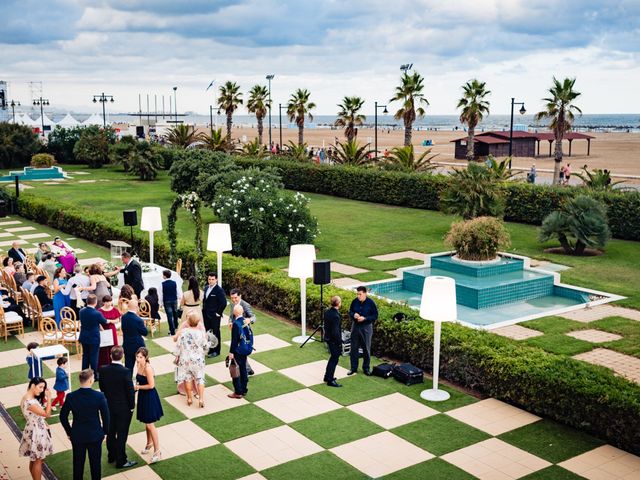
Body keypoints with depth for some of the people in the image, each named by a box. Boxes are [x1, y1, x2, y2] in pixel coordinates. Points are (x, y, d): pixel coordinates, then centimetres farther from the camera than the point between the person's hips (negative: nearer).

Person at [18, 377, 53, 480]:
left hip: (35, 431, 10)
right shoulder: (30, 402, -29)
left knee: (34, 460, 20)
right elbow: (47, 414, -22)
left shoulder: (28, 398, 2)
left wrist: (45, 398, 1)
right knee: (38, 461, 4)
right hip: (36, 433, -10)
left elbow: (40, 413, 6)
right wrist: (49, 398, -21)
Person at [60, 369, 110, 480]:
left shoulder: (71, 397, -13)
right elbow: (105, 416, -10)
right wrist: (105, 431, 7)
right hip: (95, 436, -1)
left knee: (78, 464, 16)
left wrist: (69, 432, 10)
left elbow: (63, 417, -4)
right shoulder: (99, 396, -18)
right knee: (95, 463, 14)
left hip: (77, 436, 1)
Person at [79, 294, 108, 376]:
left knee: (85, 356, 17)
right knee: (94, 357, 5)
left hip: (84, 338, 5)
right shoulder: (97, 314, -23)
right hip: (94, 339, -5)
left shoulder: (81, 311, -7)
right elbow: (104, 322, -6)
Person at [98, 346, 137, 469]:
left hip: (109, 406, 5)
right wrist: (132, 406, -5)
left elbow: (102, 387, 2)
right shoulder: (125, 371, -25)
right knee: (122, 434, 6)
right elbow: (130, 390, -19)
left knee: (111, 432, 20)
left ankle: (111, 455, 36)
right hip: (123, 408, -5)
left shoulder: (103, 370, -10)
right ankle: (121, 461, 15)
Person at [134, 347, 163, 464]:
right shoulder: (138, 365, 2)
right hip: (143, 396, 8)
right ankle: (149, 443, 43)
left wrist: (137, 387, -15)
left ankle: (157, 451, 4)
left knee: (150, 424, -4)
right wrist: (136, 386, 0)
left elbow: (151, 385, -23)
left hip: (150, 397, -8)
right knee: (147, 423, 22)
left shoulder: (148, 368, -24)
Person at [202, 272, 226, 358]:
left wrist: (218, 313, -15)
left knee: (215, 333, 5)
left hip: (214, 316, -7)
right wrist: (203, 309, 9)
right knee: (207, 332, 13)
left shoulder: (219, 290, -16)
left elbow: (224, 303, -18)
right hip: (206, 315, 7)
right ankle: (209, 349, 25)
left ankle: (216, 351, 16)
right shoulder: (206, 288, 8)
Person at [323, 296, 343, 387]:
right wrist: (339, 342, -16)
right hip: (334, 341, -9)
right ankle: (330, 380, 11)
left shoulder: (327, 312, 0)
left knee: (333, 357, 24)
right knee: (334, 359, 3)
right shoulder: (336, 316, -27)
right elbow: (335, 332, -26)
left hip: (328, 338, 9)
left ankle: (327, 376, 34)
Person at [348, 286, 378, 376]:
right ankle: (353, 368, 21)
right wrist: (353, 315, -15)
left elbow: (375, 316, -8)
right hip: (355, 326, 3)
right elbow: (350, 312, 8)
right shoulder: (355, 301, -4)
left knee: (366, 348, 7)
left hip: (366, 327, -3)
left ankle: (366, 368, 22)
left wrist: (365, 318, -21)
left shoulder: (371, 303, -13)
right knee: (354, 348, 8)